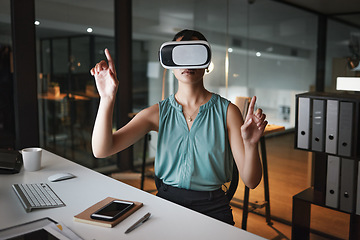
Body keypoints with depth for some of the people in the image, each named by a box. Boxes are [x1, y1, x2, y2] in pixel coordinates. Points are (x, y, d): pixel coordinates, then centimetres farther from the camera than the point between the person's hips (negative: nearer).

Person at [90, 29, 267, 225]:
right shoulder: (158, 113, 2)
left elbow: (251, 182, -6)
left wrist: (250, 144, -26)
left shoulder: (227, 111, -3)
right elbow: (101, 150, -9)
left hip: (211, 208, -1)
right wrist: (107, 98, -22)